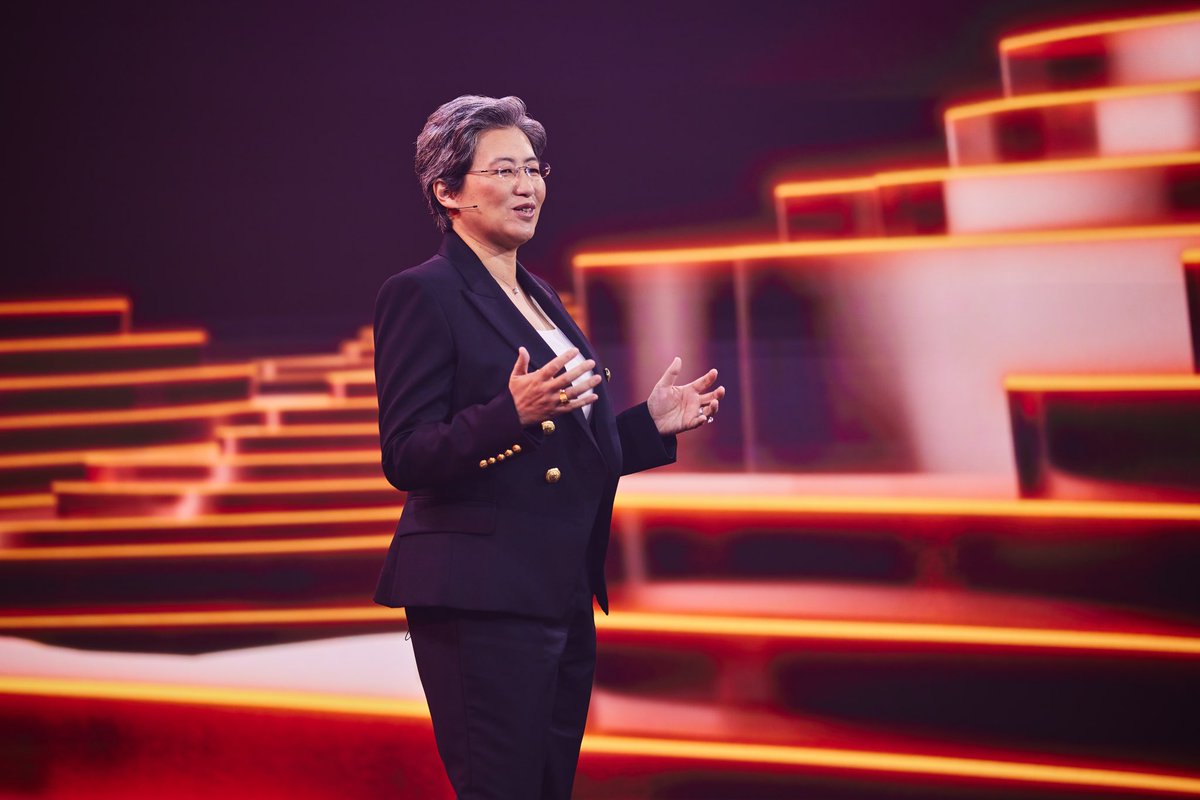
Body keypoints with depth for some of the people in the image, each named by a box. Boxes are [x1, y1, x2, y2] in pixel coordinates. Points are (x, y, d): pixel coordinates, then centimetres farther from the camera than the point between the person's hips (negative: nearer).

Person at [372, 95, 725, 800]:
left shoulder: (542, 298, 19)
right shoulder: (422, 295, -7)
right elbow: (406, 458, -14)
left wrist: (652, 424, 11)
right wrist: (514, 412, -27)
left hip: (564, 597, 8)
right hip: (480, 601, -8)